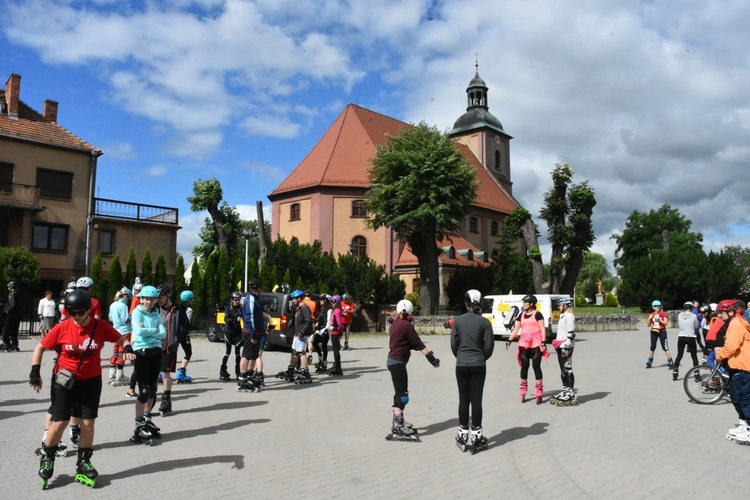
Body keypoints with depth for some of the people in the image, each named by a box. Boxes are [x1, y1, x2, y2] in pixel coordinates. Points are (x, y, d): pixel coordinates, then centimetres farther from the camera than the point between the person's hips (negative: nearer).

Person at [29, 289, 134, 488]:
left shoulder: (101, 326, -11)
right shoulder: (61, 328, -12)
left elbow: (120, 339, 1)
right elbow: (40, 347, -1)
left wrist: (127, 348, -20)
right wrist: (35, 371, -9)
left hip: (91, 381, 1)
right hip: (65, 381, -1)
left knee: (88, 423, 5)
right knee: (59, 423, -1)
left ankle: (83, 464, 22)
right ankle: (47, 458, 27)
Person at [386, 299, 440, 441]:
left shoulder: (395, 324, 10)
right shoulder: (407, 325, -13)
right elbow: (419, 344, -13)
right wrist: (432, 358, -9)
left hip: (393, 360, 9)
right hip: (397, 362, -9)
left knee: (400, 392, 17)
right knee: (402, 394, -8)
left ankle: (398, 420, 25)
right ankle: (398, 425, -10)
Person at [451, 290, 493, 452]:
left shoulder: (458, 320, -3)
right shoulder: (485, 322, -5)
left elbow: (453, 343, 0)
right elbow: (489, 345, -4)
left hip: (461, 365, 1)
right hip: (479, 365, -1)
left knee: (463, 399, 9)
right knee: (476, 400, 5)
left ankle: (463, 434, 17)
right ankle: (476, 436, 9)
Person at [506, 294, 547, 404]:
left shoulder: (537, 314, -2)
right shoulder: (521, 315, 12)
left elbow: (542, 329, -5)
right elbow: (516, 329, 11)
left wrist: (543, 342, -13)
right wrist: (509, 340, 1)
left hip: (536, 345, -5)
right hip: (523, 344, 5)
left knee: (536, 366, -3)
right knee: (524, 366, 8)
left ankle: (539, 393, 1)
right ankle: (523, 393, 15)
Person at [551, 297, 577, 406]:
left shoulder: (569, 316, -12)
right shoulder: (563, 316, 19)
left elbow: (571, 333, -18)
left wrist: (567, 348, -20)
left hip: (566, 347, -10)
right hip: (561, 347, 10)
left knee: (567, 369, -8)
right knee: (563, 370, 14)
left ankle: (570, 394, -4)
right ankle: (565, 390, 22)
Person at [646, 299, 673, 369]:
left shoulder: (663, 314, -5)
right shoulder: (652, 314, 6)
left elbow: (665, 323, -13)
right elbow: (648, 325, 8)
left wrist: (659, 319, -22)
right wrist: (649, 318, -8)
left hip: (662, 332, -4)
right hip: (654, 332, 4)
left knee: (665, 347, -6)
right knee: (652, 347, 10)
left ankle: (670, 362, -1)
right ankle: (649, 362, 18)